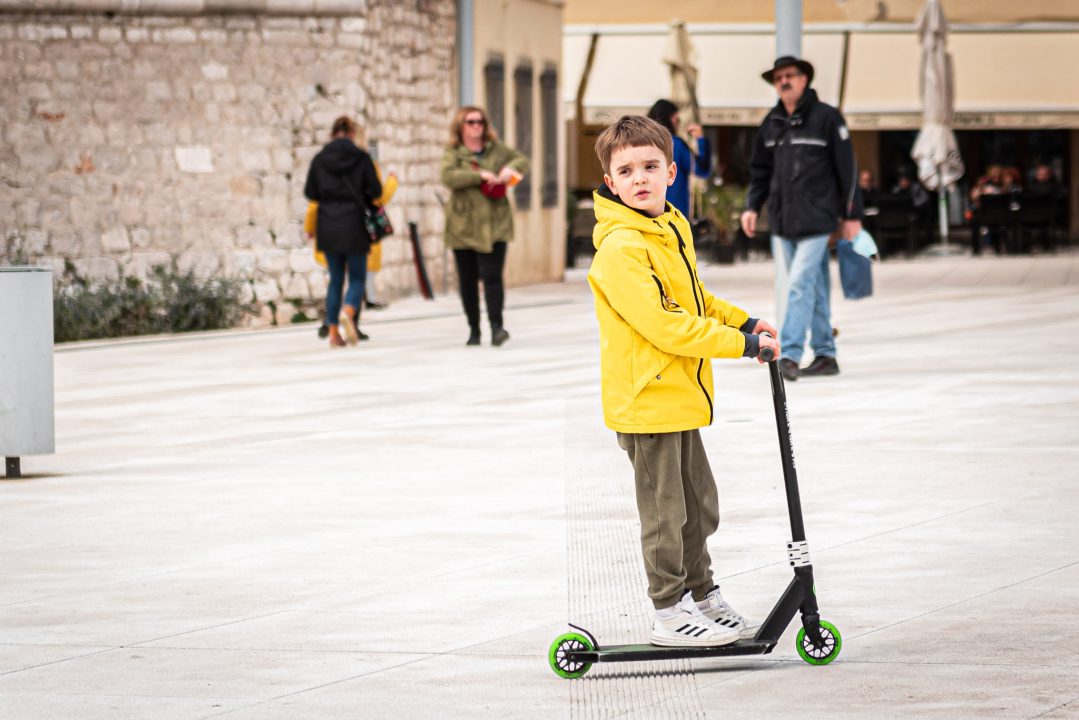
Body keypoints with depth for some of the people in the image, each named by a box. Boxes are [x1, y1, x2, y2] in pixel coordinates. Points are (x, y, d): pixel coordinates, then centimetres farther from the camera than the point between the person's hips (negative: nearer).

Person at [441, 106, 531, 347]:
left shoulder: (496, 149, 11)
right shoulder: (453, 153, 1)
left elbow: (524, 161, 13)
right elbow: (448, 176, -16)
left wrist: (511, 168, -10)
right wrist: (480, 175, -21)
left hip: (494, 225, 0)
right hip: (464, 226, 0)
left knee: (492, 275, -13)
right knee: (467, 279, 5)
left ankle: (496, 327, -19)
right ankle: (473, 329, 15)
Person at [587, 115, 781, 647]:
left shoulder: (673, 229, 9)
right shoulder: (621, 248, -21)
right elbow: (662, 325, -26)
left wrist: (742, 321, 10)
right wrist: (740, 344, -21)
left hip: (680, 397, 9)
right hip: (645, 399, -9)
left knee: (699, 506, 18)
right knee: (664, 512, 0)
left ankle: (703, 598, 31)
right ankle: (670, 613, 10)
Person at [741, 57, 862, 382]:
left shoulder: (826, 118, -4)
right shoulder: (771, 123, 11)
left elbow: (847, 168, -3)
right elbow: (760, 169, 20)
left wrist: (852, 214, -4)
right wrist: (752, 206, 6)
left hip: (816, 219, -6)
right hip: (783, 221, 6)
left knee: (801, 284, -14)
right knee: (814, 288, 11)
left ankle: (790, 355, -17)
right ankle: (825, 355, 16)